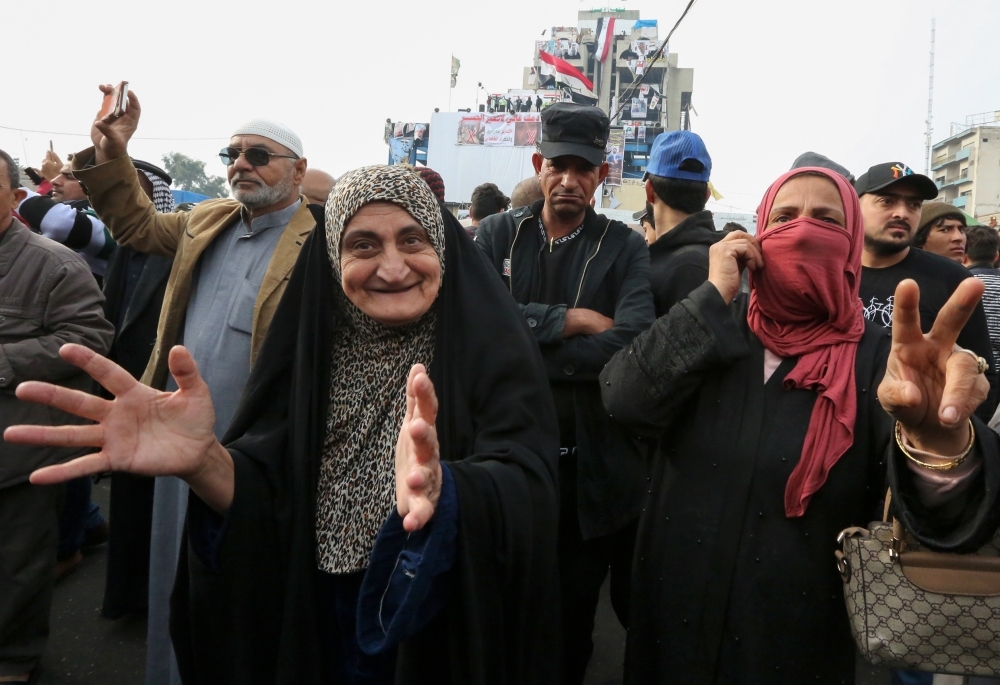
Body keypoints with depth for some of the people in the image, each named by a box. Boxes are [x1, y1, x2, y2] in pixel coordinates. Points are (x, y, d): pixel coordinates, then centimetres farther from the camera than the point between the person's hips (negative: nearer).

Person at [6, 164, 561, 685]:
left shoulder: (494, 348, -16)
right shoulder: (313, 345, -6)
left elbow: (526, 487, -30)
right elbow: (266, 497, -13)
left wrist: (446, 493, -52)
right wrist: (204, 463, -35)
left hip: (448, 640, -2)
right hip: (319, 634, 3)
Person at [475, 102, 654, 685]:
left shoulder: (624, 248, -2)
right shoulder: (497, 234, 4)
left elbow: (633, 342, -20)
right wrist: (569, 320, -17)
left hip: (595, 465, -1)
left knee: (570, 617, 15)